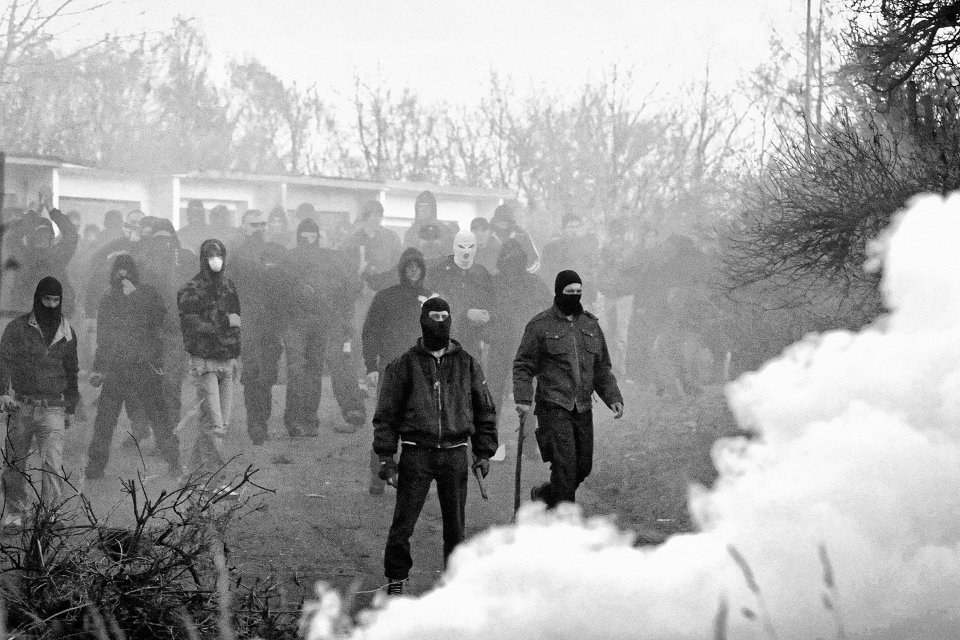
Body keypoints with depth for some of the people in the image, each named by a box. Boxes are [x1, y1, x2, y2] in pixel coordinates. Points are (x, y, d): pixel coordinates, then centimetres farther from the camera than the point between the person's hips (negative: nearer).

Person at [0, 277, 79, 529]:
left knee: (53, 464, -13)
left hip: (53, 408, 1)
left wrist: (70, 408, 20)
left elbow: (71, 373, 19)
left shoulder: (67, 334, 9)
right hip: (21, 405, -1)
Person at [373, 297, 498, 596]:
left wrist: (484, 453, 10)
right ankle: (396, 580, 5)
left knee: (455, 525, 6)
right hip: (416, 453, -2)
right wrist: (386, 457, -4)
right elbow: (386, 414, 3)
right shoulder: (404, 365, 3)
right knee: (403, 523, -5)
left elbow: (485, 411, 16)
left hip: (455, 455, 2)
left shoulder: (467, 364, 10)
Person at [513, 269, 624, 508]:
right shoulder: (540, 325, -2)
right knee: (565, 465, -14)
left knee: (583, 466, 9)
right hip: (554, 407, -6)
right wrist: (523, 399, -16)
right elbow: (523, 366, -2)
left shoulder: (591, 325, 14)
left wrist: (613, 398, 7)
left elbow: (602, 369, 20)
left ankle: (544, 494, 33)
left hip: (583, 408, 6)